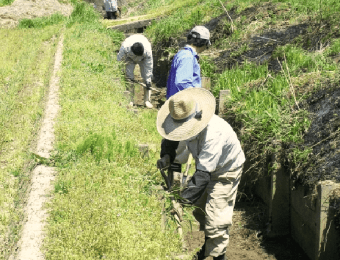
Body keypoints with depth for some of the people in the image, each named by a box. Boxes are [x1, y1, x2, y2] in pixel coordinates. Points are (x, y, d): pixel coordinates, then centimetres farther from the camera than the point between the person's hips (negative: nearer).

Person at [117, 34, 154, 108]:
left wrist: (148, 81, -28)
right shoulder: (125, 47, -41)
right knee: (129, 76, -10)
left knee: (146, 77, -12)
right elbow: (119, 59, -23)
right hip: (129, 58, 1)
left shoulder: (148, 50, -40)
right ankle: (130, 100, -2)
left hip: (143, 59, -1)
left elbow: (149, 67, -30)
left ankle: (147, 100, -6)